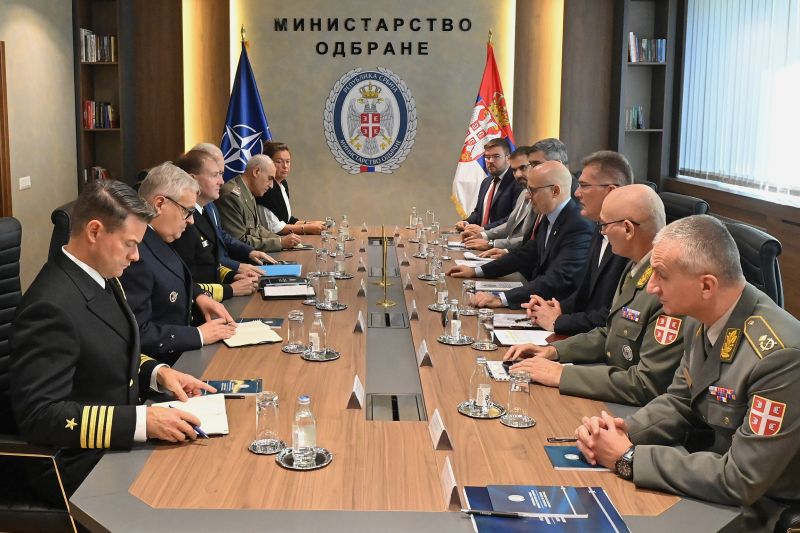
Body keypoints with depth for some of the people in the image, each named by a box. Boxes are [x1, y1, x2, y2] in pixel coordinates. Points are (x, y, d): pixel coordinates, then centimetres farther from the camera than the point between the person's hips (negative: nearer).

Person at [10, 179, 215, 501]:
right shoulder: (51, 306, -25)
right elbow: (39, 415, -27)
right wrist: (142, 421, -31)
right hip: (78, 466, -8)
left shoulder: (100, 277, 3)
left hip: (118, 440, 8)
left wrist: (158, 373, -2)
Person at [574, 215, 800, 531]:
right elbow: (679, 402, 9)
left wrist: (628, 458, -21)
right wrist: (624, 432, -11)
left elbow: (741, 481, -26)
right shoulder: (702, 321, -5)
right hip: (716, 480, 7)